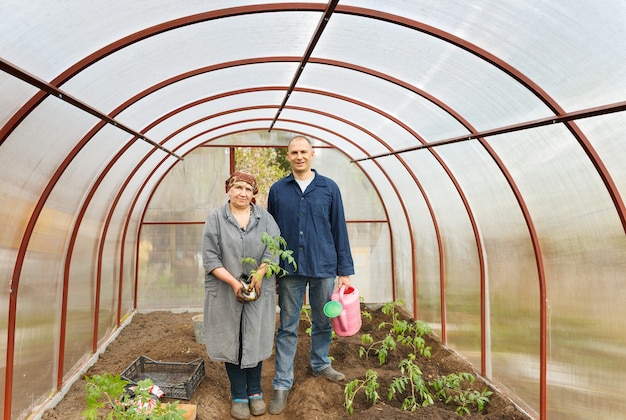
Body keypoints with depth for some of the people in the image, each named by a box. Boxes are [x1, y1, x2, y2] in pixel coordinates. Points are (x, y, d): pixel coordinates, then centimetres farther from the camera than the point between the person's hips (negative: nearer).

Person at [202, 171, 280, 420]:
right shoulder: (216, 217, -1)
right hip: (225, 292, -1)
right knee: (232, 342, 6)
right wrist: (234, 283, -16)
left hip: (259, 290, 1)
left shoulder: (264, 217, 5)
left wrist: (259, 274, -20)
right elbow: (210, 258, -7)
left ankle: (255, 392, 26)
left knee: (255, 340, 8)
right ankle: (238, 396, 22)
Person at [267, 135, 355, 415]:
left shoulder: (329, 188, 1)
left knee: (322, 322, 15)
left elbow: (339, 230, 2)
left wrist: (345, 270, 1)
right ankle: (282, 384, 17)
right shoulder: (277, 190, 3)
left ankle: (321, 365, 37)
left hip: (324, 267, 1)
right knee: (288, 327, 6)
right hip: (290, 269, 0)